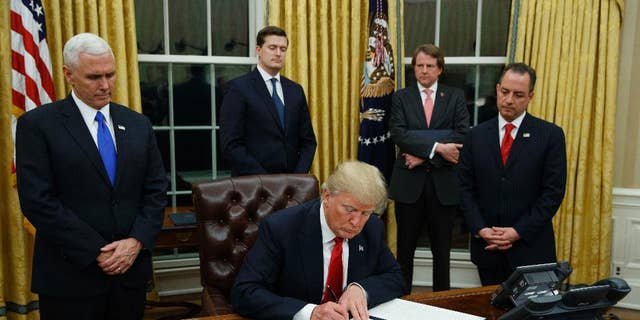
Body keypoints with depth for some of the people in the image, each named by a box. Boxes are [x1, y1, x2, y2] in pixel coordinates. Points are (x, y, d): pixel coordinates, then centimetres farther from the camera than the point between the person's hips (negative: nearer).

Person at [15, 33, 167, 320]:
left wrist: (137, 241, -8)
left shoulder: (138, 124, 7)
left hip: (132, 268, 4)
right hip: (71, 276, -3)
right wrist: (97, 252, -14)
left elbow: (156, 189, 6)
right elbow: (38, 201, -12)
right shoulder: (37, 124, -6)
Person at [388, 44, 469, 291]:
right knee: (405, 247, 9)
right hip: (409, 181, 0)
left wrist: (423, 156, -14)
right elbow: (398, 133, -10)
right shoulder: (401, 97, 6)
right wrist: (437, 147, -19)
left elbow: (462, 135, -7)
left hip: (444, 182, 0)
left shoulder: (455, 97, 6)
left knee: (442, 249, 10)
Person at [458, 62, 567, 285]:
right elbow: (466, 188, 4)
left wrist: (519, 232, -12)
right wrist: (480, 229, -8)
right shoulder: (477, 135, 5)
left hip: (530, 248, -2)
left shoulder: (551, 135, -3)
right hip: (487, 248, 2)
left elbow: (553, 191, -6)